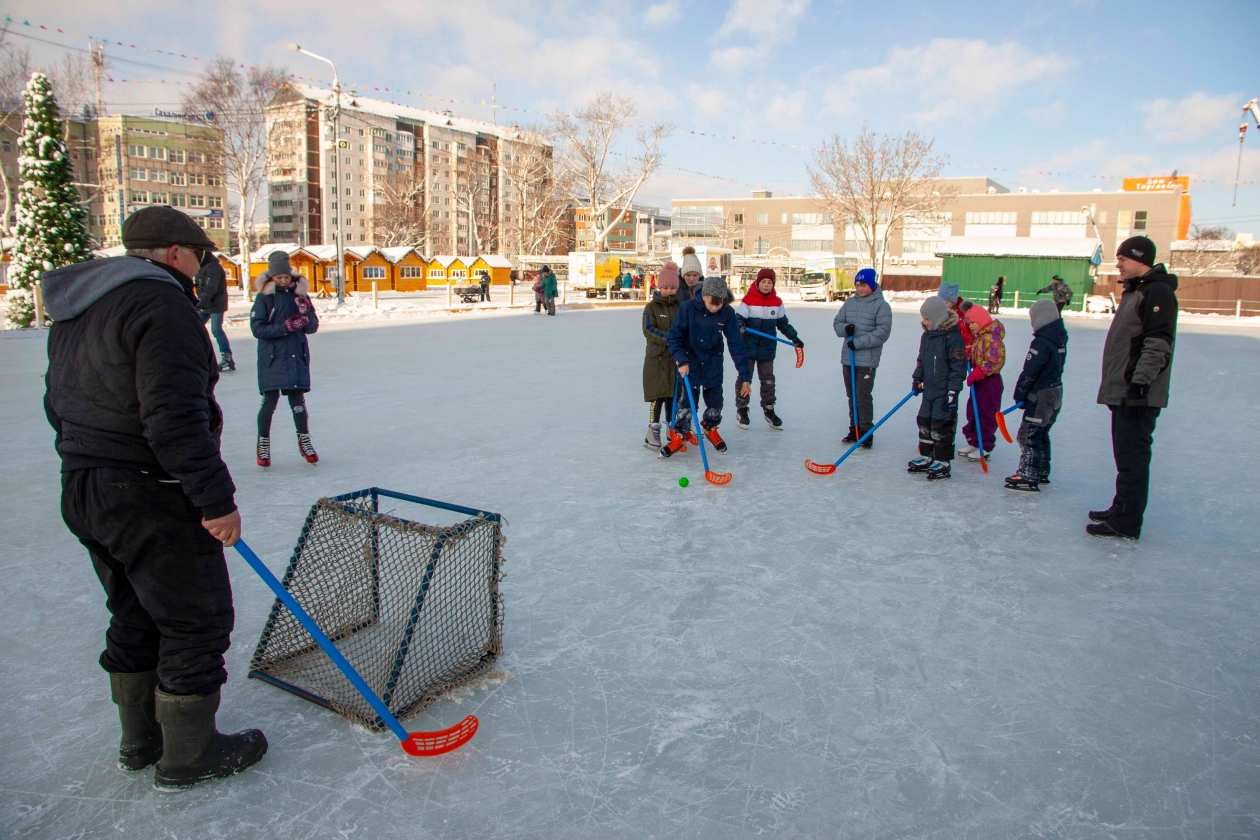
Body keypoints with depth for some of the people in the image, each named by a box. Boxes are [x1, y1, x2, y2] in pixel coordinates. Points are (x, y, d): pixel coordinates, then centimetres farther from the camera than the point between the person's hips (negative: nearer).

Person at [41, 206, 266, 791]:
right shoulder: (161, 304, -17)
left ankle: (140, 741, 35)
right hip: (151, 497, -10)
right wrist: (216, 498, -22)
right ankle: (187, 755, 16)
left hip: (82, 491, 10)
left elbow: (60, 403, 20)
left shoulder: (75, 314, 15)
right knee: (196, 621, 3)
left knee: (137, 617, 21)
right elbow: (174, 418, -25)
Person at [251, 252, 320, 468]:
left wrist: (305, 312, -15)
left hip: (297, 356, 2)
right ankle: (263, 443, 17)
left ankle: (304, 440, 23)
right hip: (272, 357, -2)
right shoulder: (264, 297, -4)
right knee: (270, 400, 1)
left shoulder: (300, 294, 5)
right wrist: (286, 327, -19)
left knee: (297, 399, 6)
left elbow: (312, 327, 4)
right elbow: (257, 329, -11)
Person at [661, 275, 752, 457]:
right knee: (689, 399, -3)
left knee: (715, 400, 7)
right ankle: (678, 435, 13)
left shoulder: (727, 313, -17)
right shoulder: (688, 308, -23)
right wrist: (682, 361, -25)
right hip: (690, 360, -2)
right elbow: (673, 337, -14)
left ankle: (711, 429, 33)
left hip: (713, 362, 2)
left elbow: (736, 345, -14)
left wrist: (745, 376, -15)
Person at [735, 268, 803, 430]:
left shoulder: (777, 302, 3)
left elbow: (783, 323, 13)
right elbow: (739, 318, -11)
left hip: (768, 349, 3)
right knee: (744, 378, 7)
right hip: (748, 348, -3)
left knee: (768, 380, 11)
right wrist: (739, 326, -33)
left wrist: (794, 337, 12)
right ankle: (741, 409, 20)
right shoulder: (748, 300, -10)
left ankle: (769, 410, 23)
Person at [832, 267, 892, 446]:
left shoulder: (881, 305, -8)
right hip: (848, 357, 6)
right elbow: (837, 323, 12)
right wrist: (845, 329, -12)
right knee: (851, 396, 12)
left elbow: (883, 331, -15)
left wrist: (859, 342, -19)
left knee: (863, 396, -6)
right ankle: (854, 429, 23)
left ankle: (866, 432, 3)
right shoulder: (849, 302, 9)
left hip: (867, 359, -6)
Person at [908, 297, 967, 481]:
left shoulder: (953, 336, -17)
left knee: (942, 426, -3)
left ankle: (943, 463, 7)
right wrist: (918, 378, 16)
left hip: (945, 392, -8)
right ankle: (926, 457, 27)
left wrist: (952, 391, -19)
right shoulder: (927, 335, 8)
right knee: (924, 422, 14)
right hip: (929, 389, 8)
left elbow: (959, 365, -18)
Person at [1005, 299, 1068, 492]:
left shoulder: (1042, 342, -20)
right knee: (1041, 434, 19)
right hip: (1056, 392, 10)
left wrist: (1020, 394, -7)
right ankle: (1041, 473, 29)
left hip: (1041, 395, -10)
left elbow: (1029, 372, -19)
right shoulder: (1059, 338, 8)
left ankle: (1029, 478, -6)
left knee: (1029, 435, -6)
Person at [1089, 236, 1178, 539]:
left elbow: (1158, 343, -22)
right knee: (1126, 455, 17)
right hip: (1123, 391, 11)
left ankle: (1125, 523, -2)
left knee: (1132, 457, -6)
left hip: (1138, 395, -11)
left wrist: (1140, 381, -26)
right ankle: (1122, 509, 27)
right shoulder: (1135, 291, 18)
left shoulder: (1157, 292, -14)